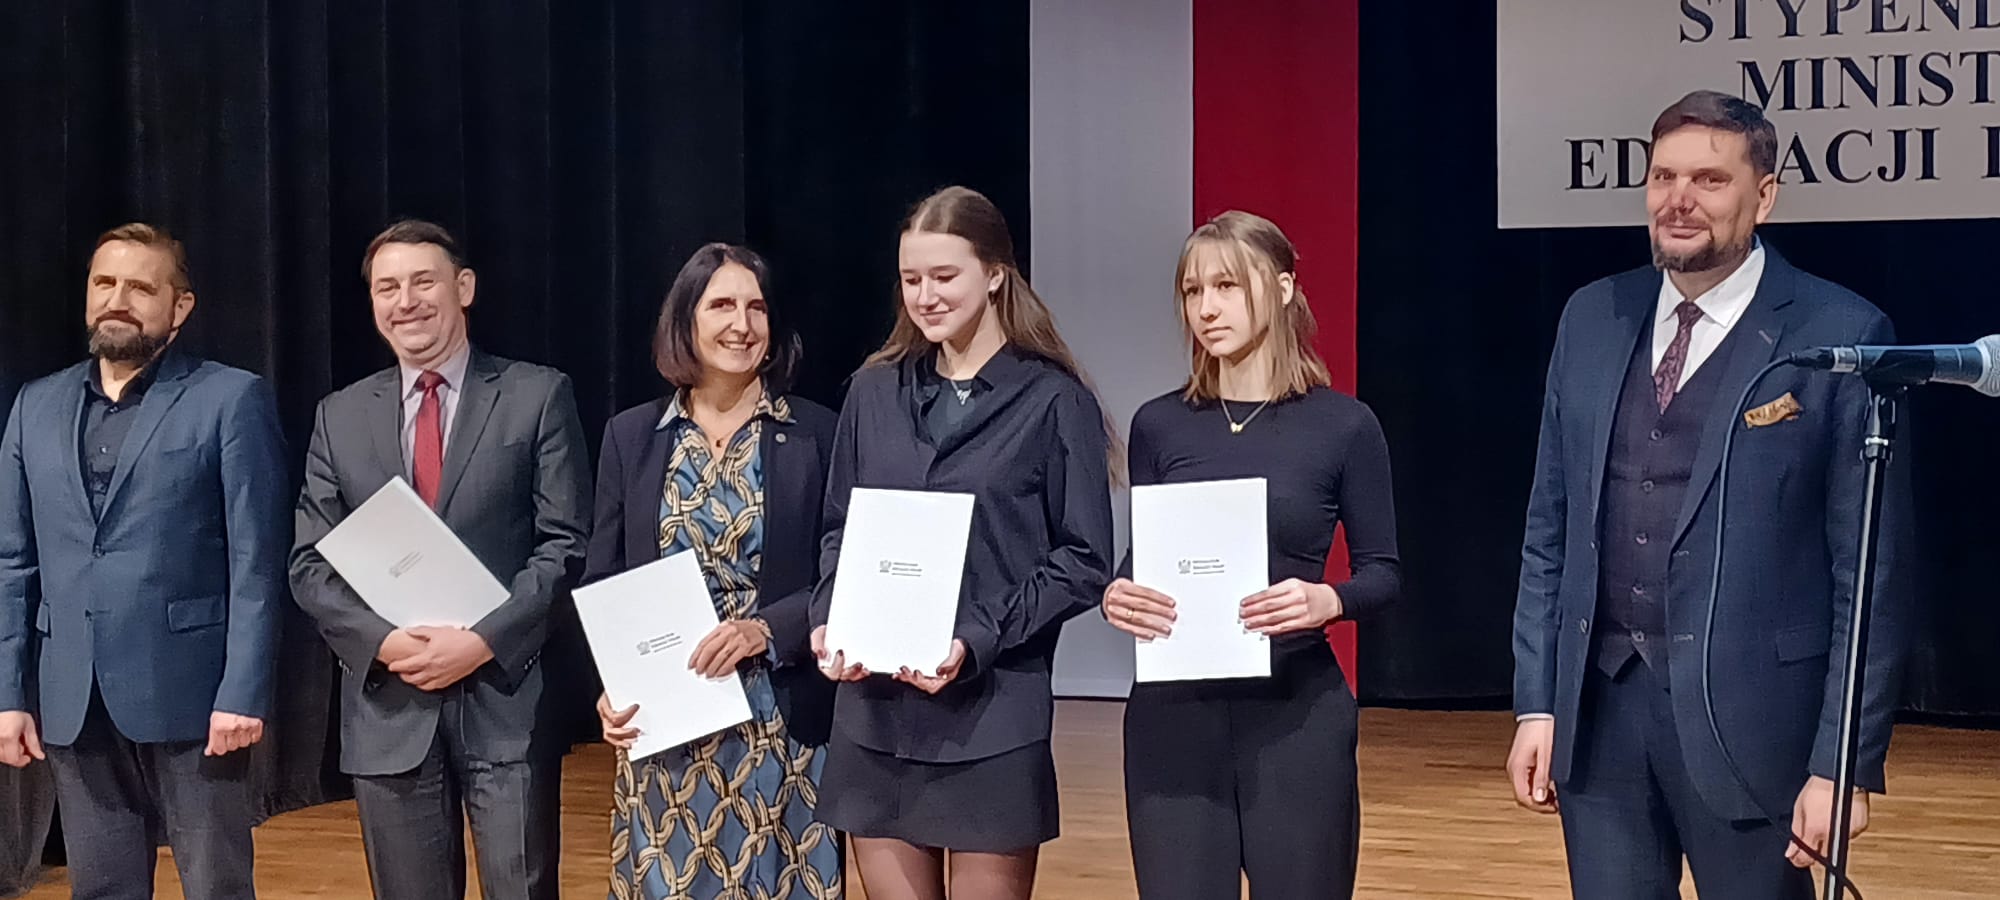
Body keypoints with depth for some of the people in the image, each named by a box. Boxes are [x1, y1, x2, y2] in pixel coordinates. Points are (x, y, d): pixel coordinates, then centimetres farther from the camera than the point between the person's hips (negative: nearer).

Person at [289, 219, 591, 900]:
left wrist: (483, 641, -15)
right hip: (388, 708, 3)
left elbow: (567, 546, -4)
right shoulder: (340, 416, 11)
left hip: (507, 698, -3)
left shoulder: (538, 396, 1)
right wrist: (383, 641, -11)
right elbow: (311, 565, 6)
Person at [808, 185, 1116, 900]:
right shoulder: (874, 393, 10)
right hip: (873, 715, 4)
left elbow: (1084, 560, -5)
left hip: (991, 717, -4)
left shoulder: (1054, 400, -3)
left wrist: (977, 643, -16)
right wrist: (828, 622, -5)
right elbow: (839, 532, 14)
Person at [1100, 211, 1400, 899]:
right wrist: (1116, 596, -12)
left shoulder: (1344, 425, -3)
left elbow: (1383, 572, 1)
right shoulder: (1159, 425, 4)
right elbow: (1140, 563, 10)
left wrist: (1327, 600, -20)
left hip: (1296, 714, -2)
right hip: (1172, 714, 2)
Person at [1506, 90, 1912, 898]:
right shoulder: (1592, 319, 7)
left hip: (1749, 717, -4)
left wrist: (1847, 762, -11)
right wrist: (1535, 702, 6)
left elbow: (1871, 573, -7)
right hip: (1597, 707, 4)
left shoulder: (1842, 336, -7)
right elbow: (1548, 532, 10)